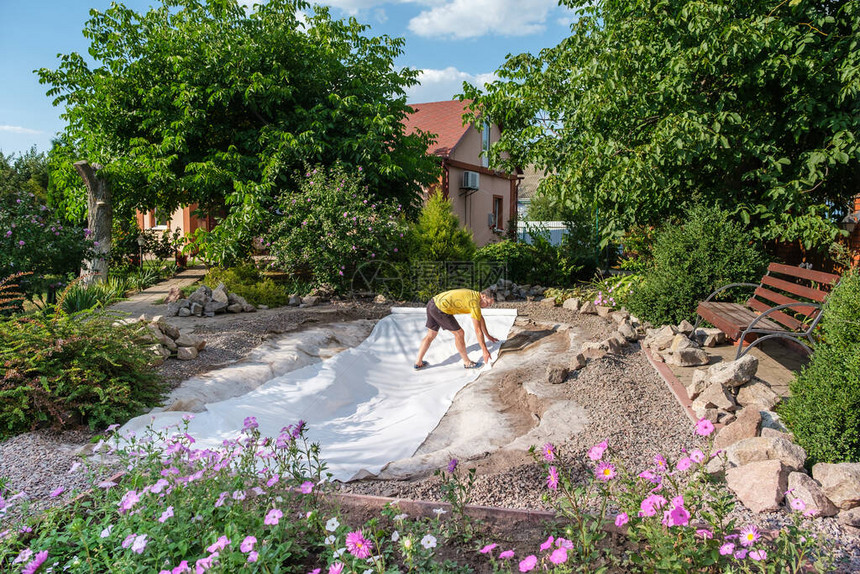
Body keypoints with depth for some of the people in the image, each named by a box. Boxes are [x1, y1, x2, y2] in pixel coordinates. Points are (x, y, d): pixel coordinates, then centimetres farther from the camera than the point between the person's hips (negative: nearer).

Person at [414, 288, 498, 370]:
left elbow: (480, 318, 30)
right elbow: (478, 330, -9)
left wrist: (488, 336, 35)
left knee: (431, 335, 21)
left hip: (432, 303, 10)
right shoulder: (475, 304, -10)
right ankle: (467, 362, 17)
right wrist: (485, 351, -3)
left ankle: (418, 363, 26)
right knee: (459, 334, 3)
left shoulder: (474, 295, 18)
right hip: (440, 309, -10)